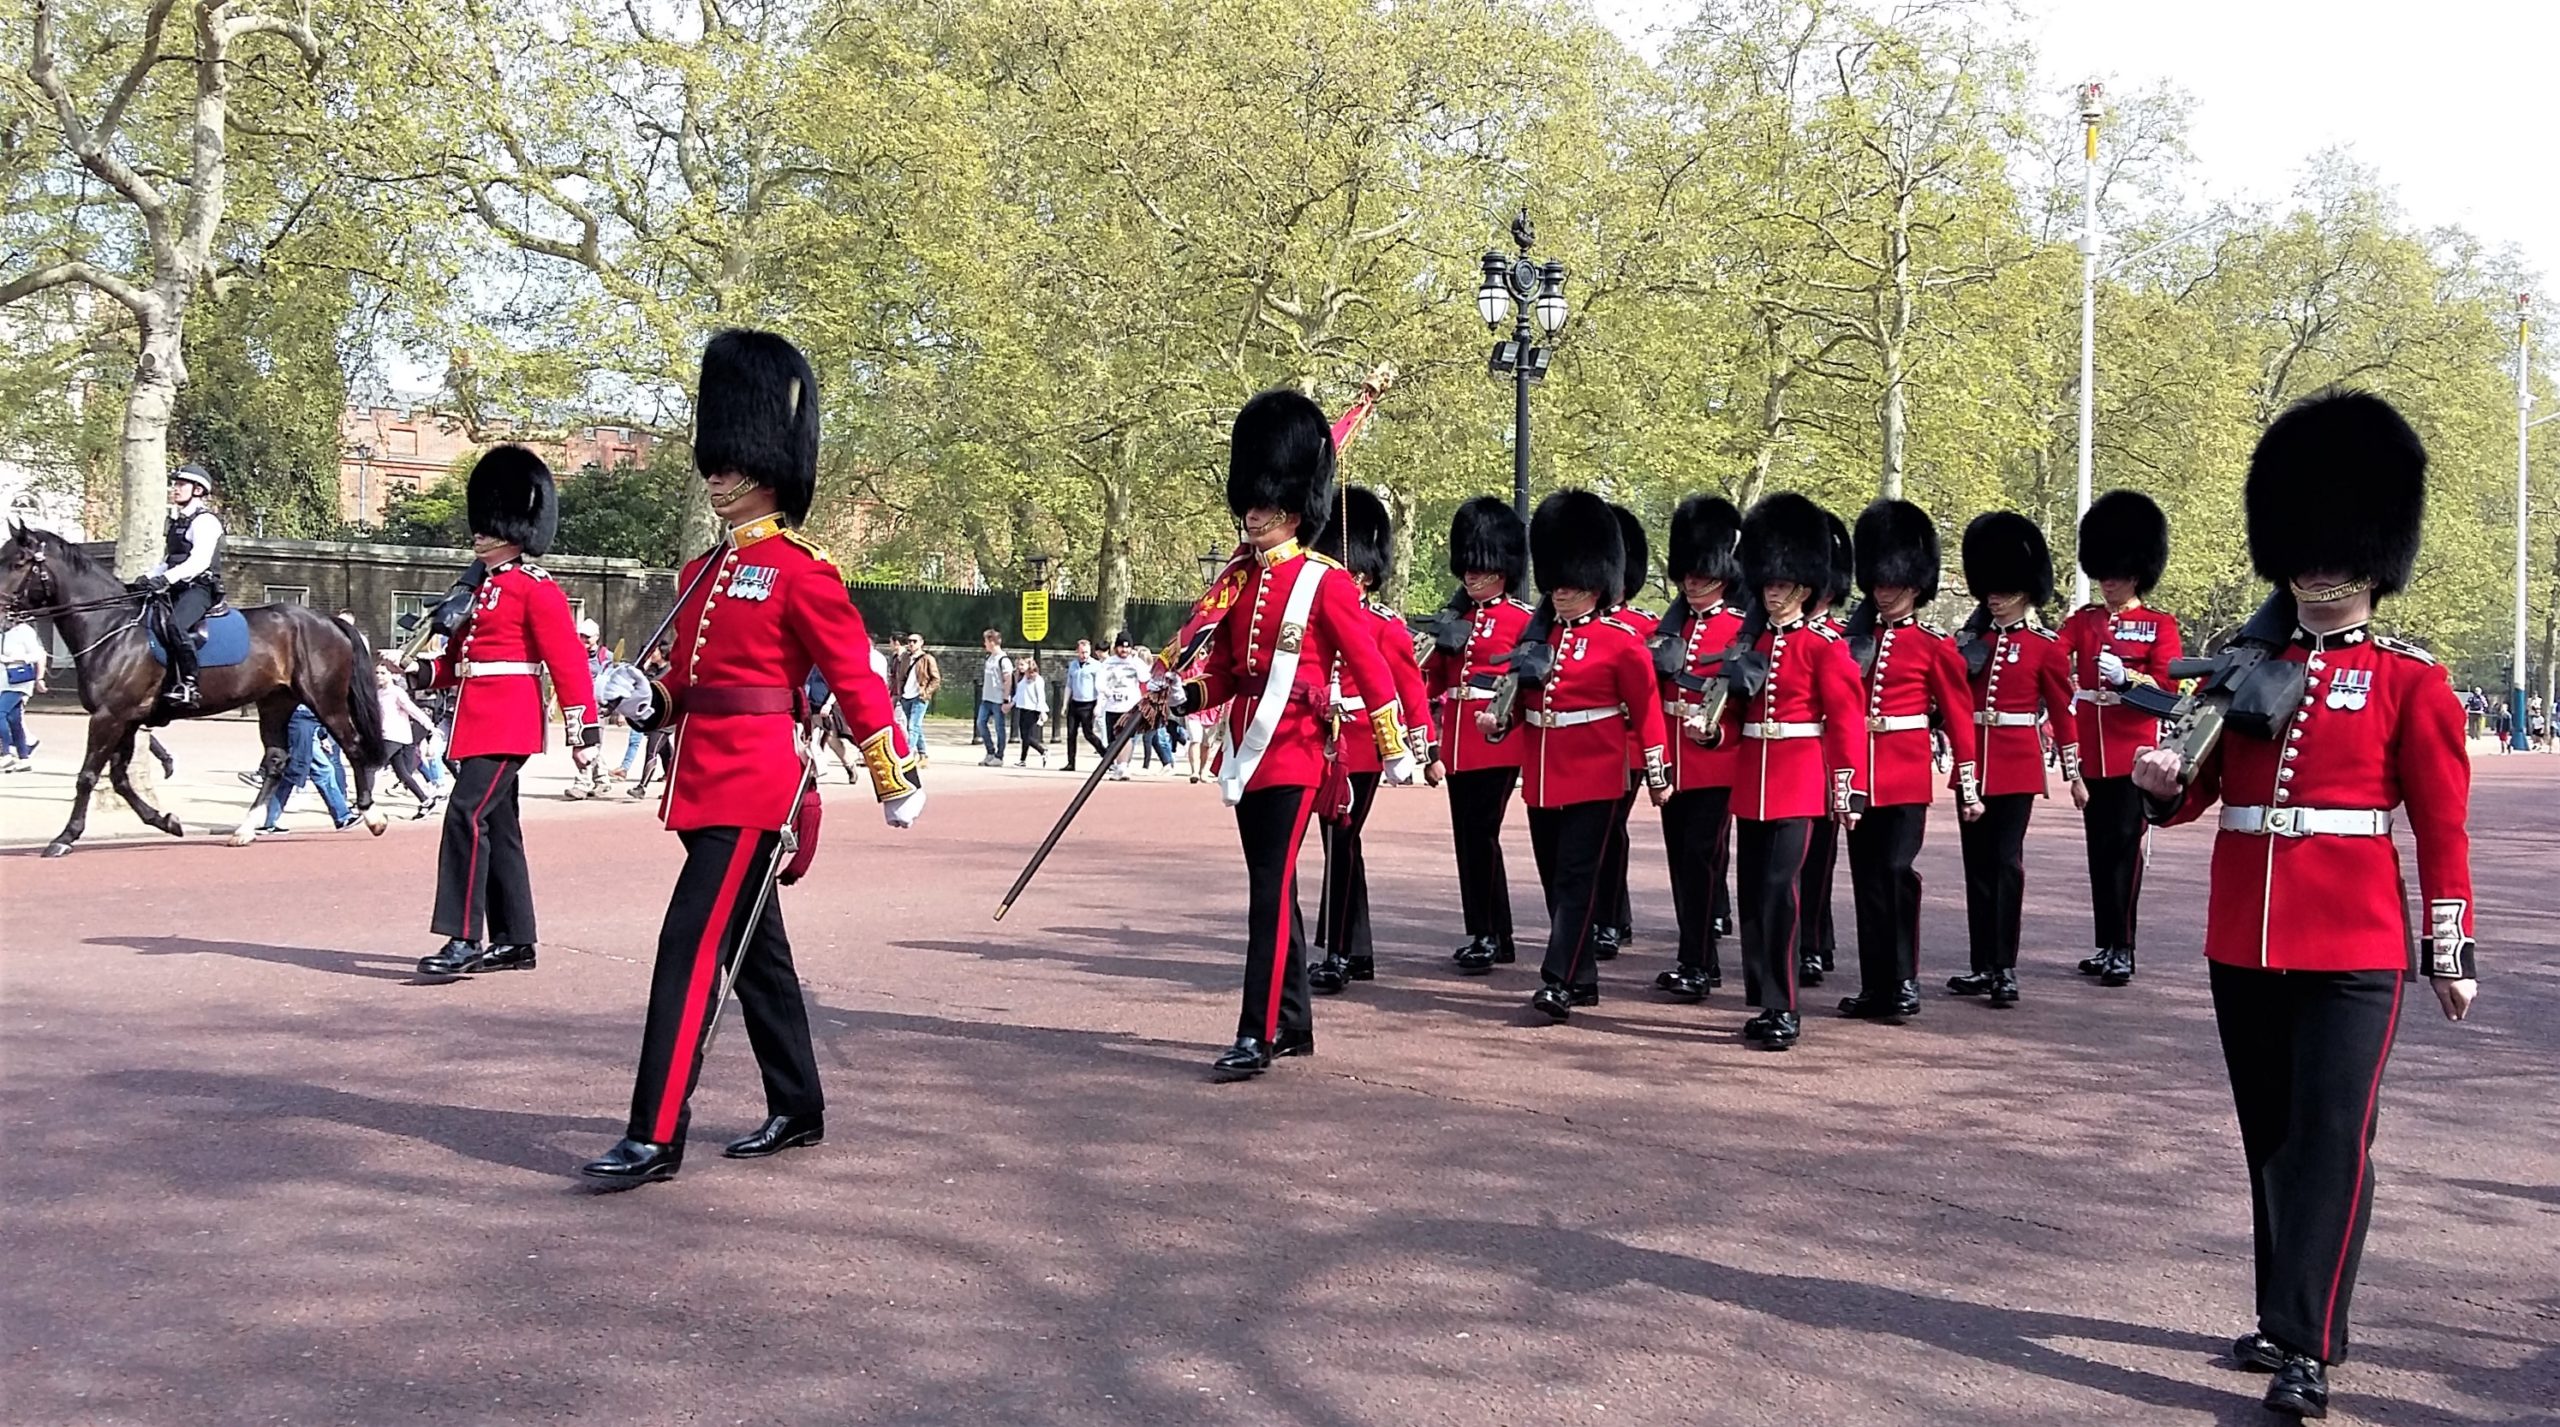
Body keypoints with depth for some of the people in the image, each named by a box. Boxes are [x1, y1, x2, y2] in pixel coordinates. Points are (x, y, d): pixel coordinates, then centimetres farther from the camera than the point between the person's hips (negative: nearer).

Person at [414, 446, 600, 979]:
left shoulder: (536, 588, -9)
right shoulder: (479, 584, 18)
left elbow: (569, 662, -13)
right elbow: (459, 658, 21)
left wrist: (584, 732, -17)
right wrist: (422, 673, 1)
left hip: (505, 724, -10)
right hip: (479, 723, 10)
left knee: (467, 816, -16)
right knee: (498, 825, 12)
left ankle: (463, 941, -15)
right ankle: (514, 941, 18)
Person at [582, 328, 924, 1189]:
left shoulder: (802, 572, -9)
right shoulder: (702, 574, 15)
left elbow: (856, 677, -8)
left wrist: (896, 778, -7)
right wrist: (652, 699, 8)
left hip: (754, 785, -9)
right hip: (706, 780, 9)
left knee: (691, 947, -13)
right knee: (755, 949, 16)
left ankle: (656, 1137, -10)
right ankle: (797, 1109, 28)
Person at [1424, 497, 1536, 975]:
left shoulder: (1522, 619, -3)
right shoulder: (1455, 617, 16)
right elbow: (1434, 679, 19)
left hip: (1497, 743, -7)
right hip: (1457, 744, 7)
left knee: (1481, 834, -10)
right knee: (1467, 838, 9)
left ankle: (1490, 937, -4)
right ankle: (1487, 935, 17)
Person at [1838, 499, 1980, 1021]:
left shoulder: (1934, 645, -1)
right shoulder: (1852, 639, 10)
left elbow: (1960, 718, 0)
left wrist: (1968, 787, -3)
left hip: (1906, 777, -4)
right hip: (1859, 774, 4)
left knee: (1897, 871, -10)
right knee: (1867, 878, 7)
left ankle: (1904, 982, 0)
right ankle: (1874, 987, 14)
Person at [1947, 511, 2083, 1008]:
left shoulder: (2045, 645, -1)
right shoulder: (1972, 639, 10)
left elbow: (2063, 711, 1)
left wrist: (2074, 774, 1)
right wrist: (1968, 650, -4)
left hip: (2017, 766, -5)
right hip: (1973, 761, 5)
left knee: (2006, 861, -7)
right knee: (1977, 864, 8)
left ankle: (2004, 968, -3)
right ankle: (1983, 966, 15)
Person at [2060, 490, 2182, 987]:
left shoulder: (2159, 626, 0)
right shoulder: (2082, 621, 11)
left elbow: (2168, 688, -9)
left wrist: (2125, 675, -25)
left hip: (2133, 756, -4)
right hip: (2091, 756, 4)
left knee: (2124, 851, -6)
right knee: (2099, 852, 10)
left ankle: (2122, 950, -2)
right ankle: (2105, 945, 18)